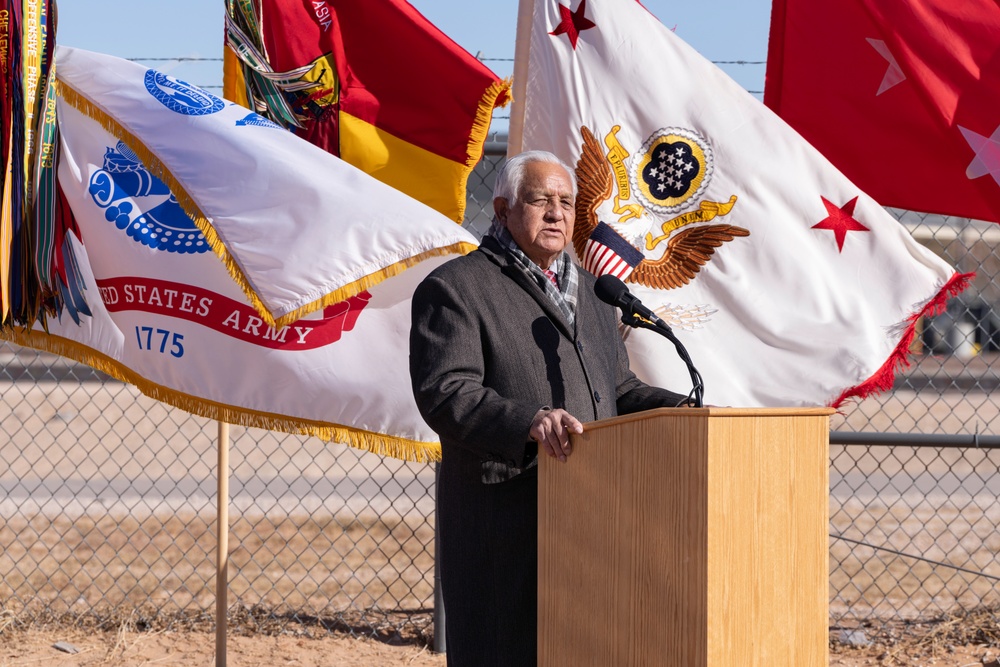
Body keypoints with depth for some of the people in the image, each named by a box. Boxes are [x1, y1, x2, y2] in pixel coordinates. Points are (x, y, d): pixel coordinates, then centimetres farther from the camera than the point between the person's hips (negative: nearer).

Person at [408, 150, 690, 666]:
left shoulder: (590, 290, 23)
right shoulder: (454, 289, -2)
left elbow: (618, 390, 28)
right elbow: (445, 393, -15)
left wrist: (676, 409, 7)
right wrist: (528, 423, -30)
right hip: (504, 524, -7)